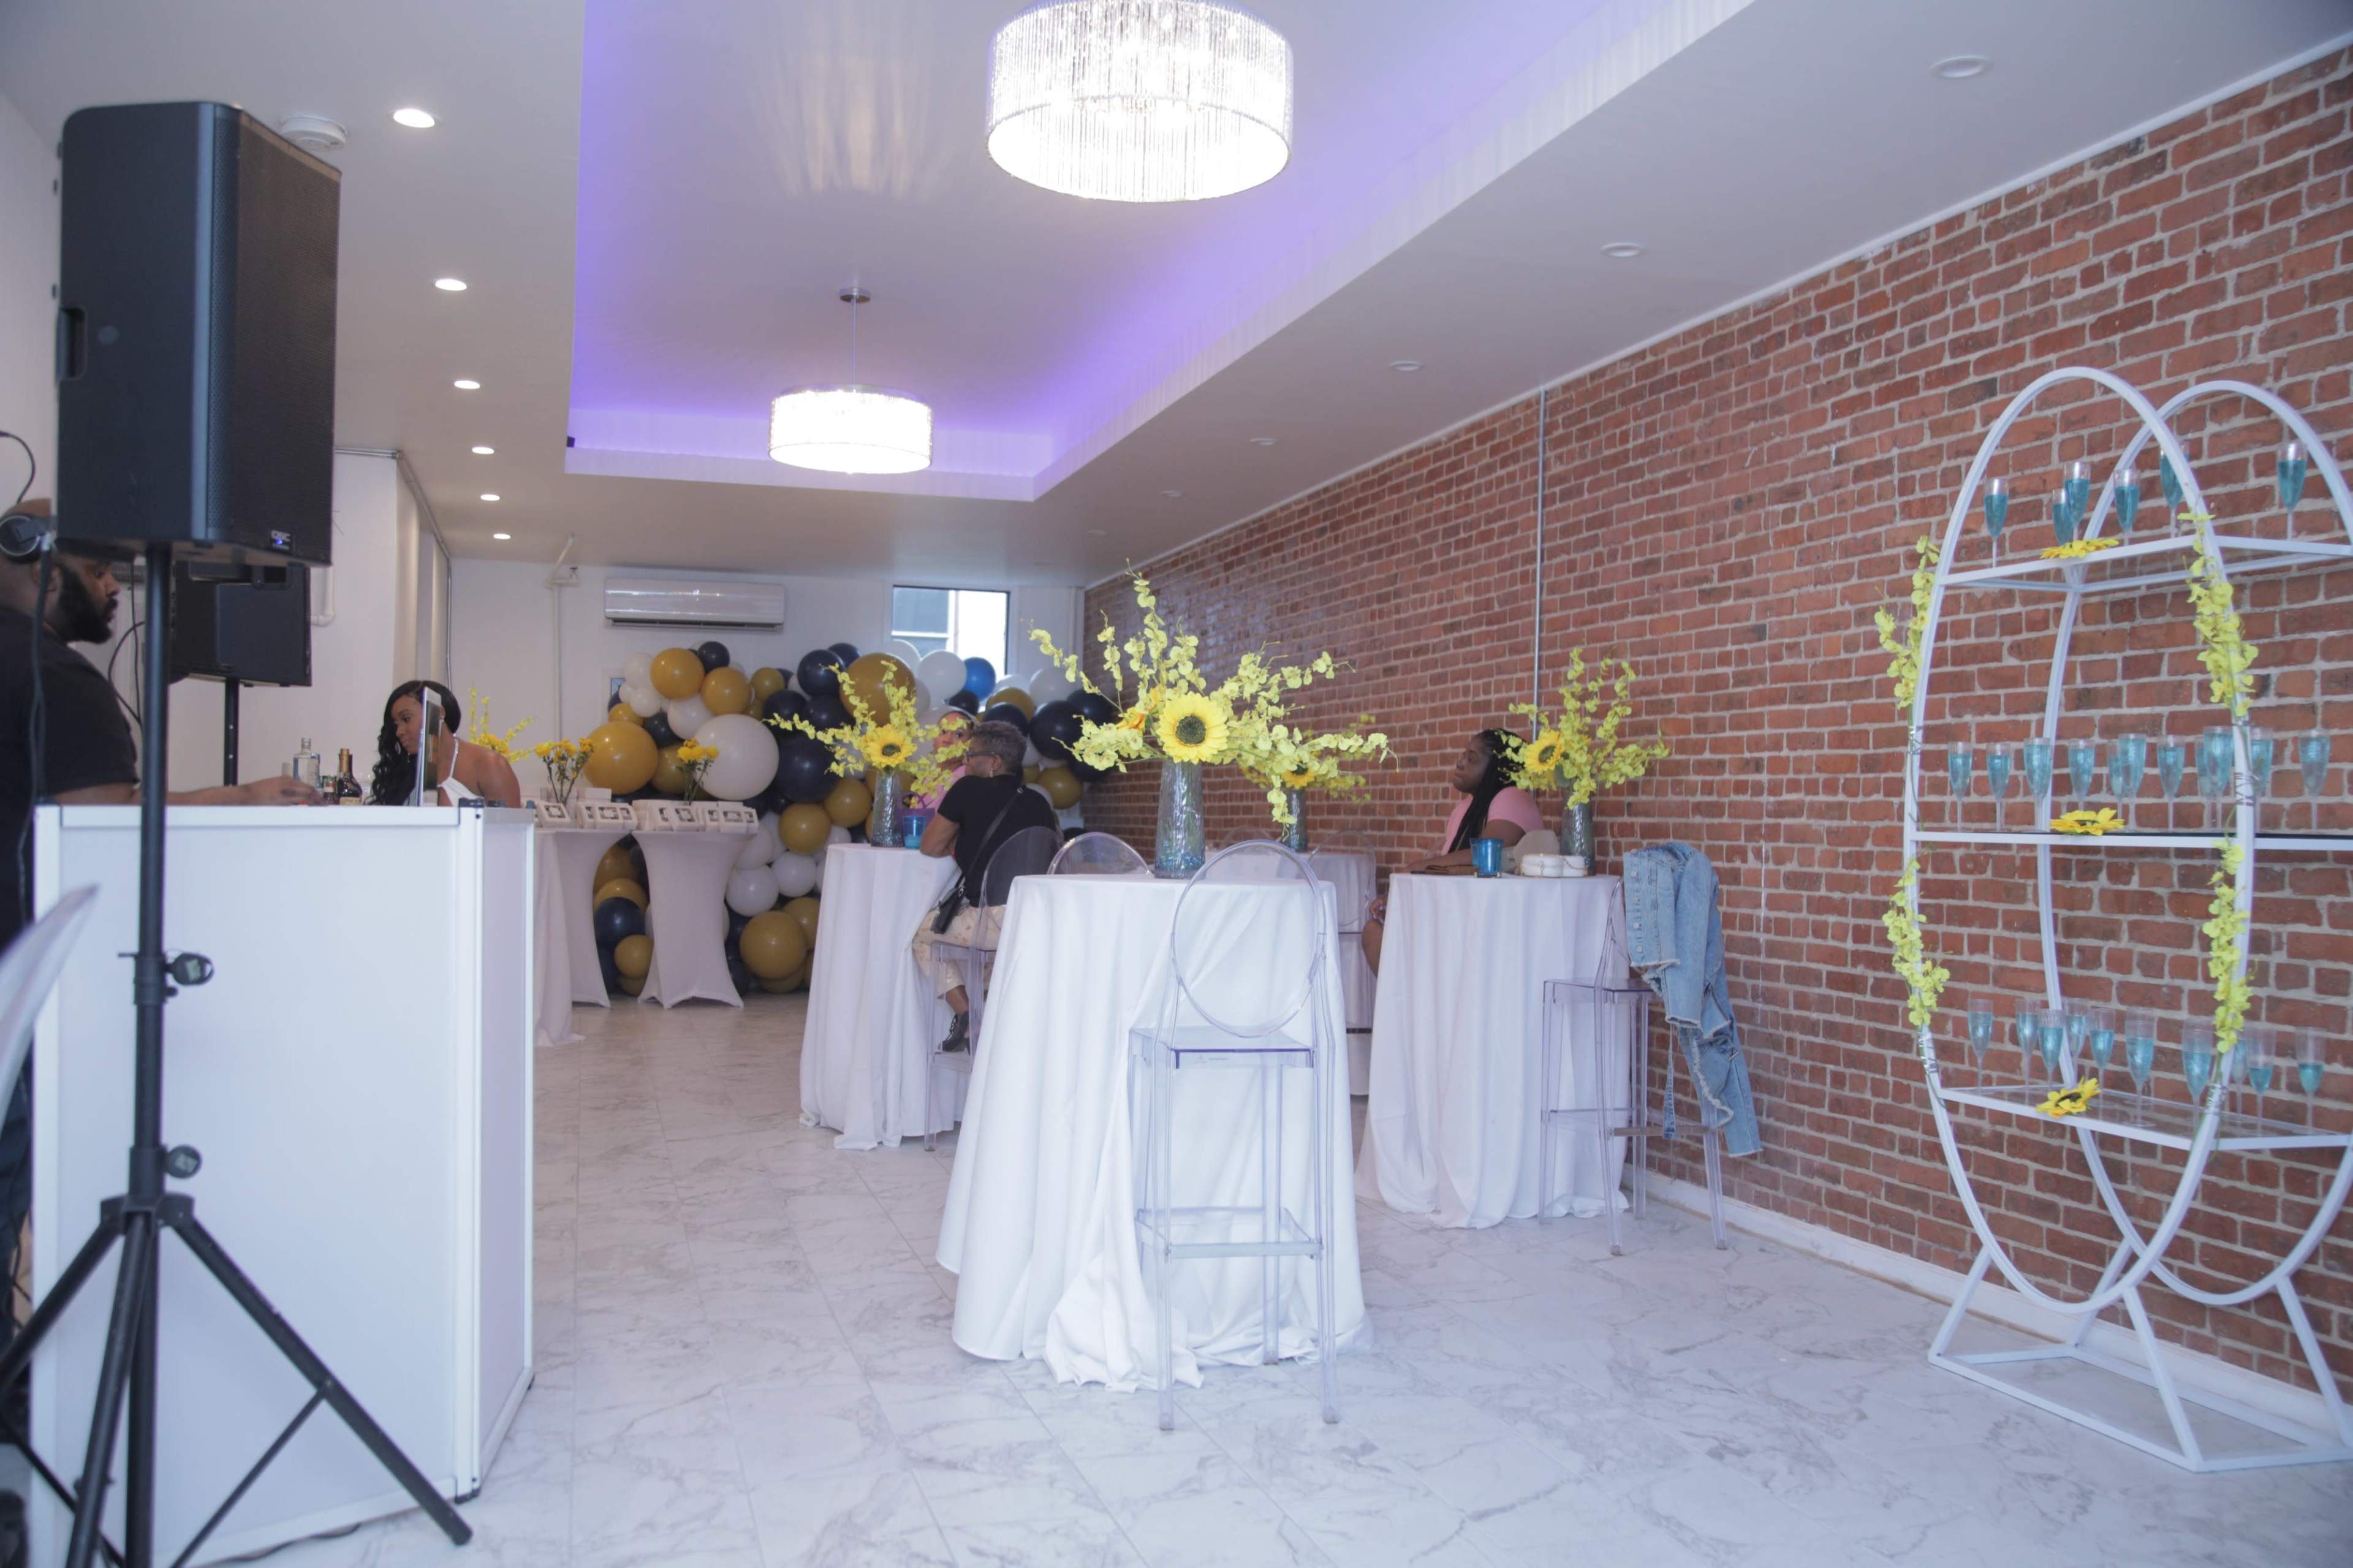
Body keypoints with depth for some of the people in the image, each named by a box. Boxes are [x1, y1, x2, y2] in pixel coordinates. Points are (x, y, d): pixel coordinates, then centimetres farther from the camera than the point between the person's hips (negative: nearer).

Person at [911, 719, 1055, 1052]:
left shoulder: (970, 790, -1)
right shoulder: (1039, 803, 14)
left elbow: (931, 847, 6)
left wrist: (957, 842, 26)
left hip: (993, 921, -7)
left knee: (922, 932, 21)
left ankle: (965, 1014, 9)